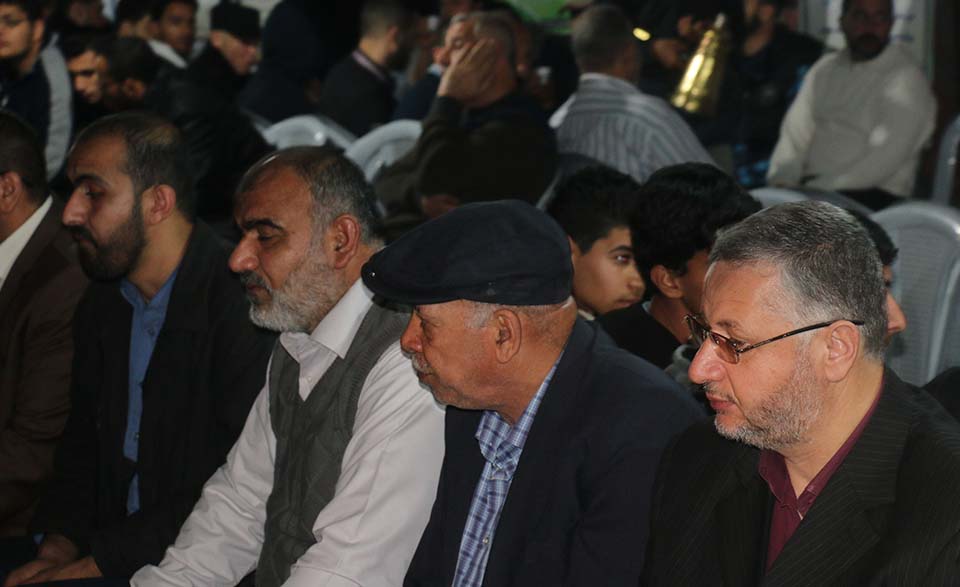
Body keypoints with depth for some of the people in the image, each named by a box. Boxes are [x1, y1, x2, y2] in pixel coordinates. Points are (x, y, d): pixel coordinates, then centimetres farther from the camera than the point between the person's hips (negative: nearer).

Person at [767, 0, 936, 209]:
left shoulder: (907, 78, -5)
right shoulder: (825, 68, 16)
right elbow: (795, 135, 13)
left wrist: (822, 187, -20)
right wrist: (782, 182, -6)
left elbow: (884, 160, -15)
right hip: (811, 187, 6)